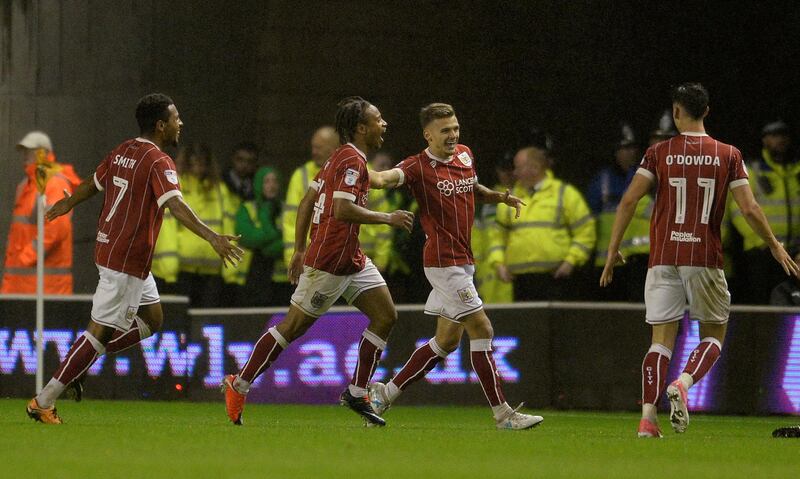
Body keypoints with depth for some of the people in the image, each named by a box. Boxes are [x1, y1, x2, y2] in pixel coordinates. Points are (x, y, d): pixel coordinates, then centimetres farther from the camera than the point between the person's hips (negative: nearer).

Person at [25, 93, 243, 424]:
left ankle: (81, 360, 16)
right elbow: (175, 205, -32)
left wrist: (66, 205, 44)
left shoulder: (122, 152, 9)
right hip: (127, 259, -10)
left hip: (109, 246, 10)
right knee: (101, 331, -5)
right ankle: (44, 402, -3)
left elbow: (92, 184, 25)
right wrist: (212, 238, -42)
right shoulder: (158, 162, -17)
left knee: (152, 320, 18)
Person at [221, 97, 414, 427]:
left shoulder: (340, 158, 14)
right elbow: (342, 210, -27)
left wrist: (299, 250, 17)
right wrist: (387, 218, -19)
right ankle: (239, 385, 7)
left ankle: (356, 393, 9)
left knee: (385, 316, 5)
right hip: (329, 261, -10)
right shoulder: (353, 161, -16)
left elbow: (306, 202, 16)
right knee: (294, 325, -3)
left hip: (352, 260, 10)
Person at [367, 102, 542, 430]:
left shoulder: (465, 156, 10)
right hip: (443, 261, -8)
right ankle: (502, 413, -6)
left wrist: (499, 197, 11)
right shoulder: (418, 167, -12)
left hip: (462, 261, 8)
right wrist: (367, 176, -53)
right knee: (481, 330, -10)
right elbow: (388, 178, -31)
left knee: (447, 339, 11)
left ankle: (386, 393, 20)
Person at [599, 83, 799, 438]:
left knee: (661, 339, 3)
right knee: (714, 334, 13)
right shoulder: (728, 156, 2)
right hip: (705, 259, -1)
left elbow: (628, 201, -4)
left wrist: (613, 249, 3)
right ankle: (683, 383, -16)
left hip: (663, 259, 1)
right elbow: (750, 209, -2)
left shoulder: (659, 153, 3)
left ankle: (648, 418, -11)